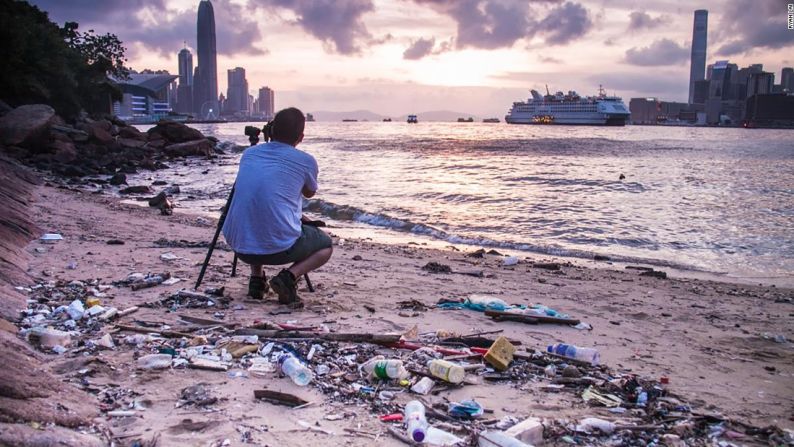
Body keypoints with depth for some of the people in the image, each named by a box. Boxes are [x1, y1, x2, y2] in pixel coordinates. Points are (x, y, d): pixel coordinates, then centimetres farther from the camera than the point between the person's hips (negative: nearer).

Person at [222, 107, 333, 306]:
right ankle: (289, 277, -4)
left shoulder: (248, 154, 13)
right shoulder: (306, 161, 0)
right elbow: (310, 193, 21)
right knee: (325, 245, 25)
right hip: (280, 247, -4)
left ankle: (256, 279, 18)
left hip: (239, 247, 5)